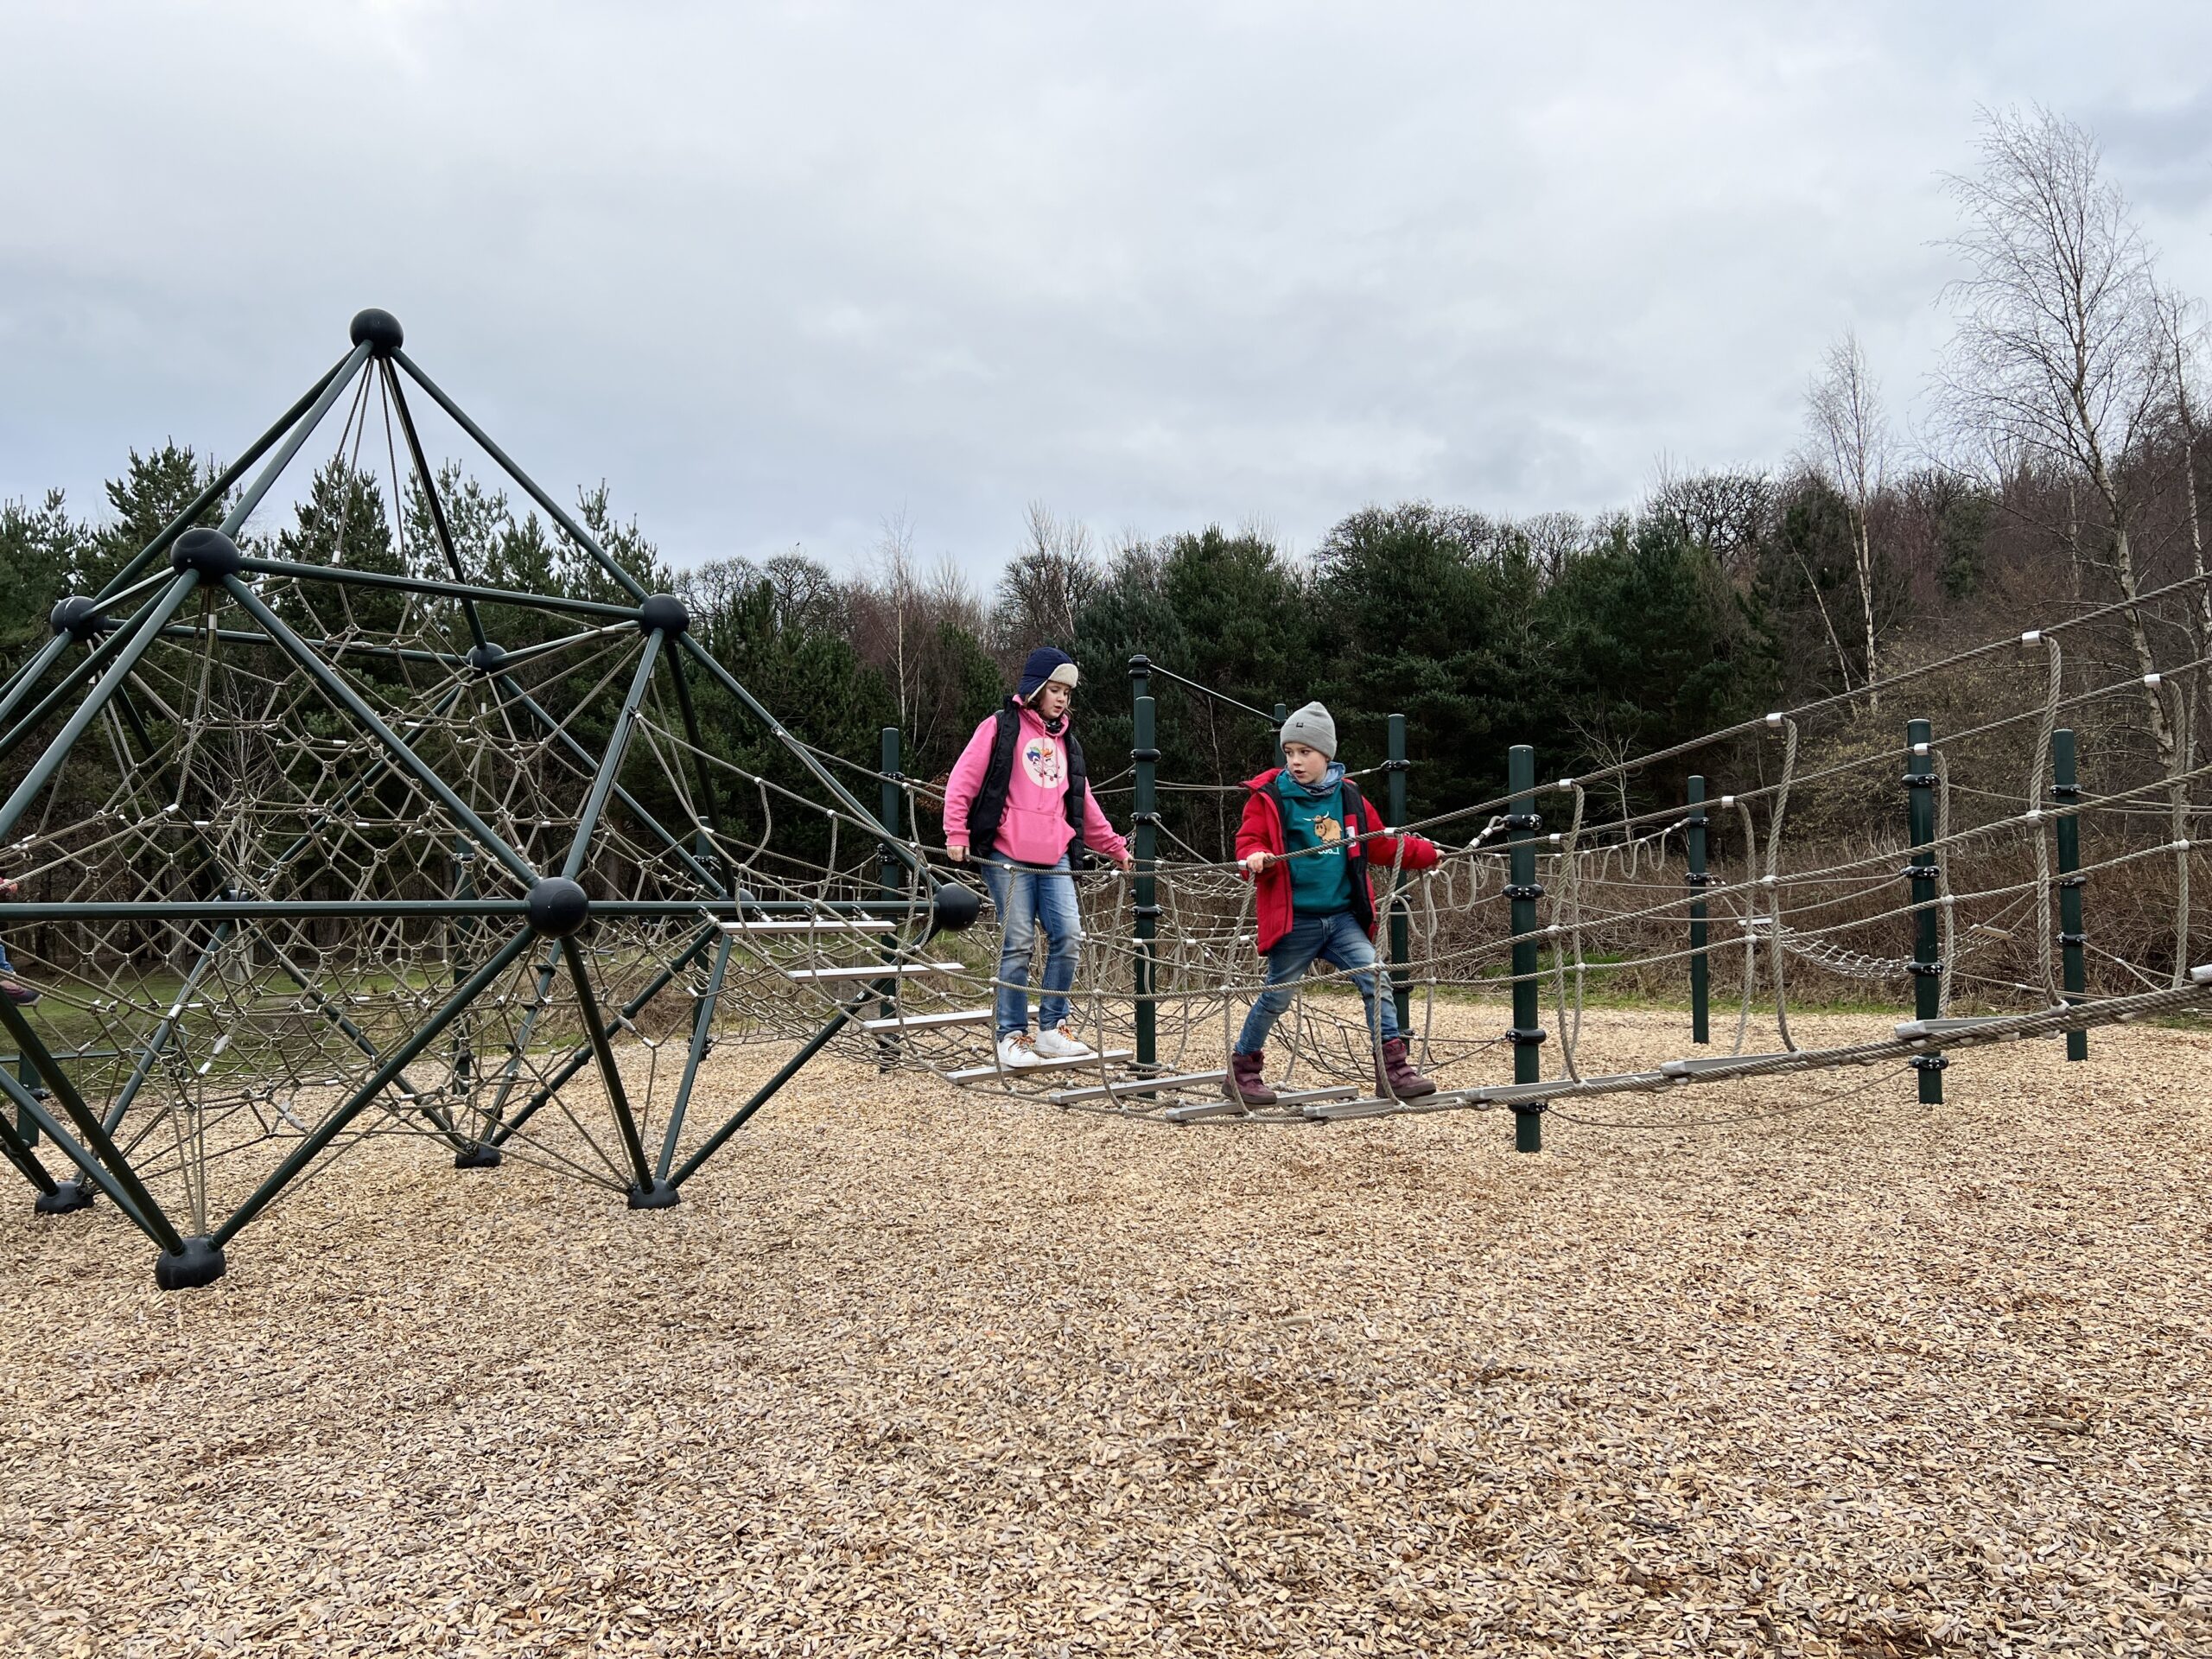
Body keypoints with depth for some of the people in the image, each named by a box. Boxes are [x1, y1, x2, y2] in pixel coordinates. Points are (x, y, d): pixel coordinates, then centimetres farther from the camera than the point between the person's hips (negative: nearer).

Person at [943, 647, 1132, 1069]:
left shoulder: (1066, 741, 22)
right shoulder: (1001, 728, 3)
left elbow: (1085, 807, 27)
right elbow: (962, 781, -3)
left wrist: (1115, 847, 27)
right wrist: (957, 834, -11)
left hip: (1055, 860, 5)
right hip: (1007, 857, -5)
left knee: (1068, 935, -6)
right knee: (1019, 944, -6)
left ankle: (1053, 1028, 6)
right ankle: (1012, 1036, 5)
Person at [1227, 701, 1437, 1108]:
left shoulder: (1347, 797, 9)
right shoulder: (1269, 796, -4)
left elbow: (1383, 844, 19)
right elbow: (1248, 841, -7)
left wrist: (1426, 853, 19)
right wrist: (1255, 856, -29)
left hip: (1343, 917, 4)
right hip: (1295, 921, -4)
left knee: (1377, 981, -8)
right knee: (1275, 997, 5)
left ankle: (1394, 1070, -2)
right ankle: (1242, 1072, 22)